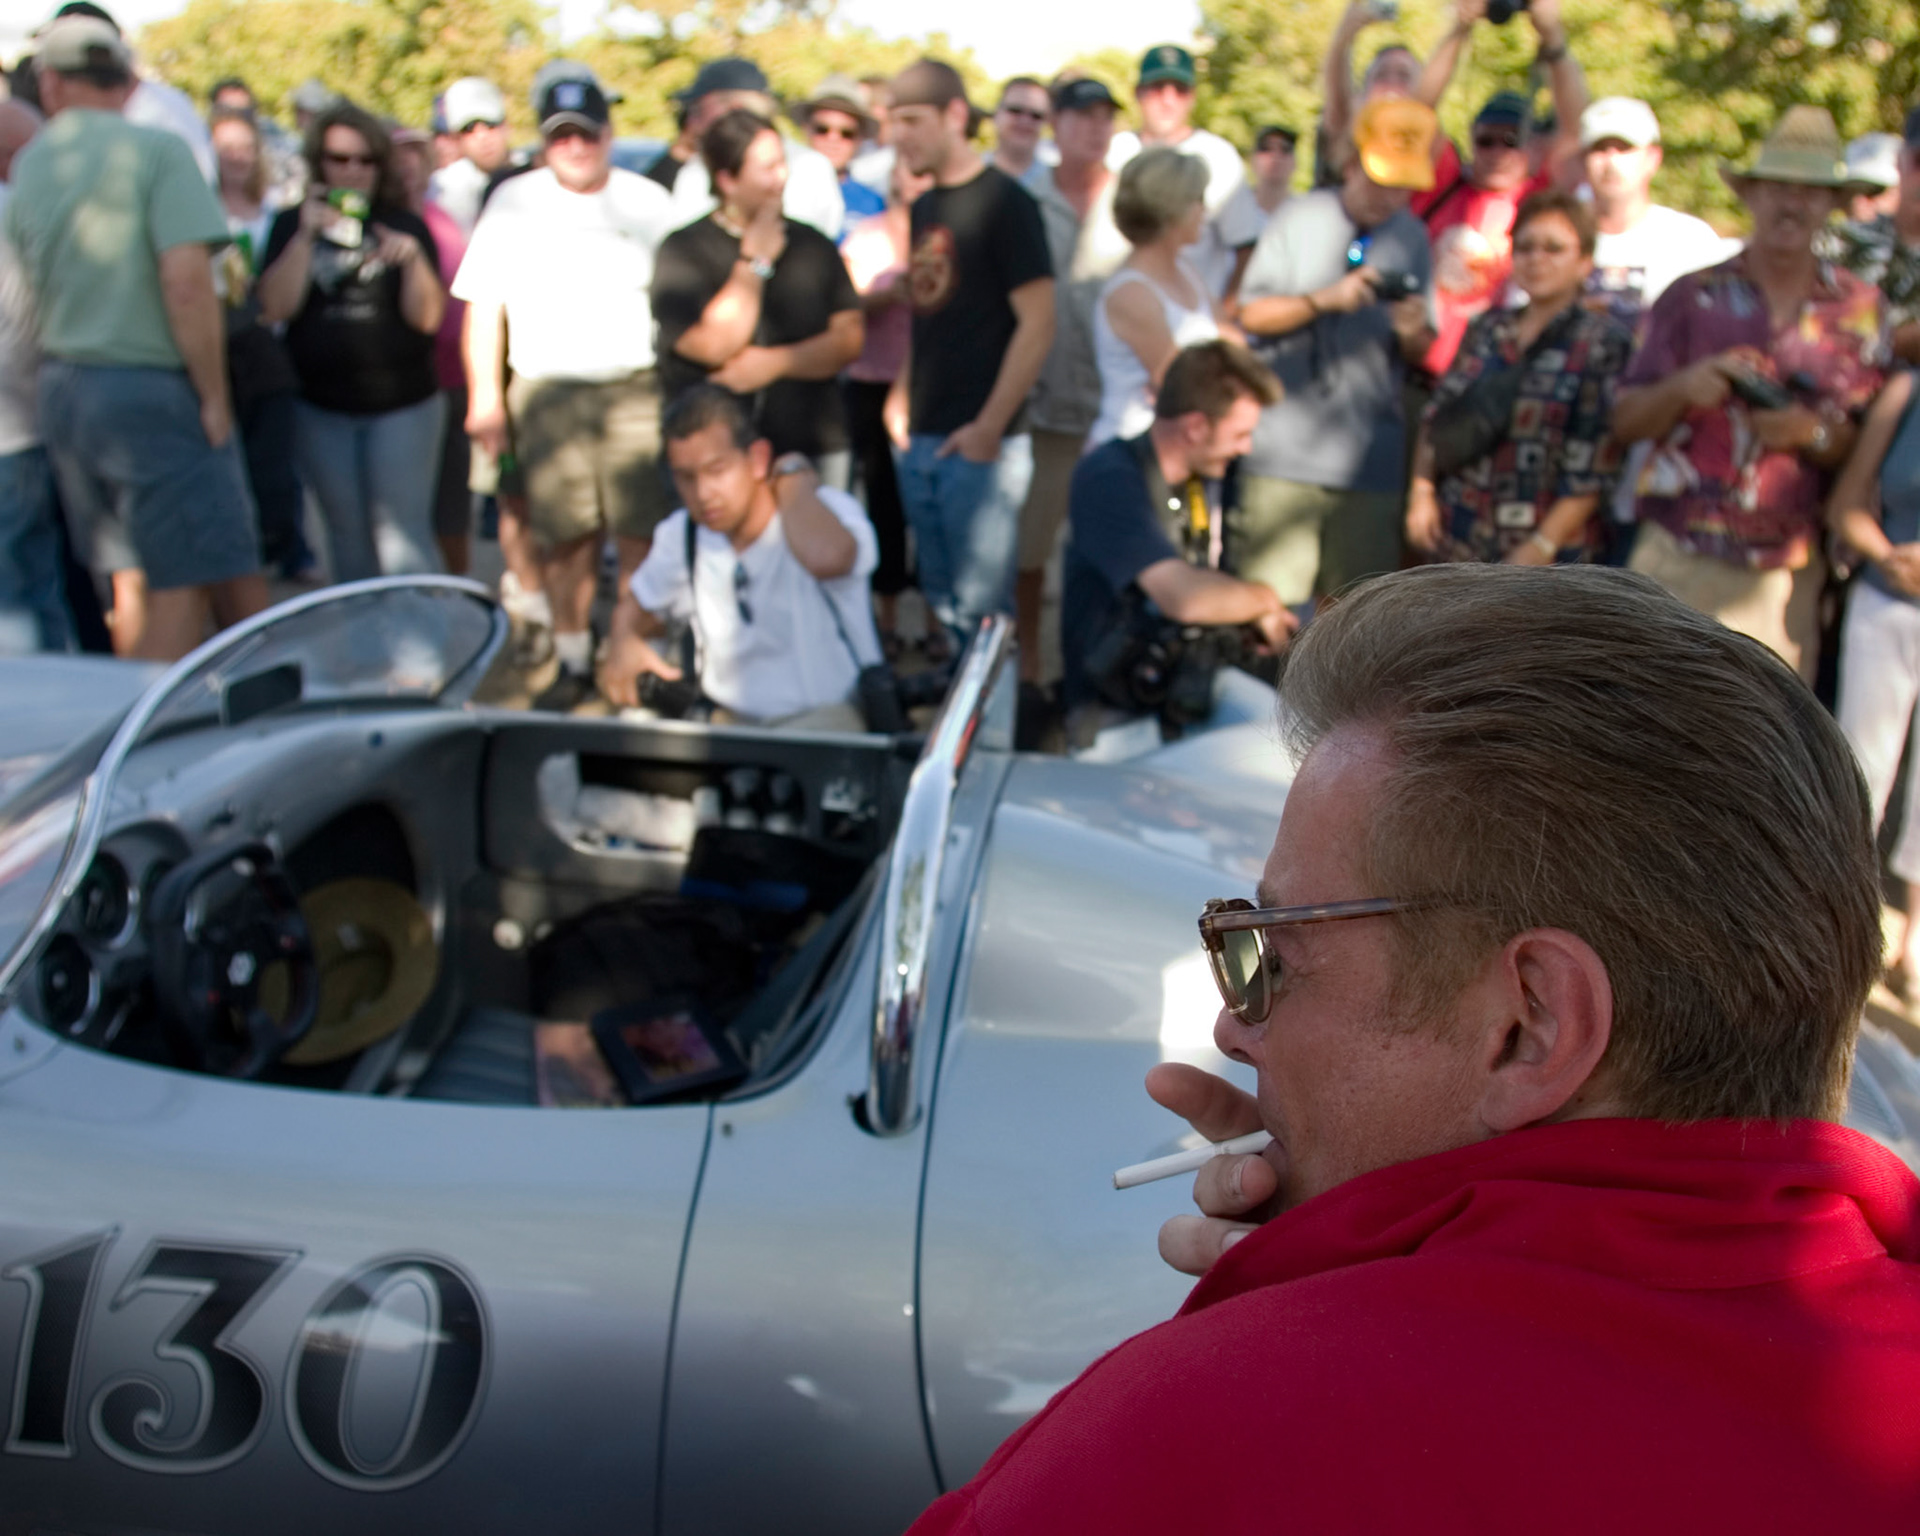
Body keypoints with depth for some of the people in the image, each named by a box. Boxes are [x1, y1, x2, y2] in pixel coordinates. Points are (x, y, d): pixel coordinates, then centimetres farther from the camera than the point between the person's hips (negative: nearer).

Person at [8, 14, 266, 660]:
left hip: (61, 386, 7)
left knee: (134, 583, 15)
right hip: (151, 390, -6)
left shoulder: (28, 166, 9)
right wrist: (213, 395, -12)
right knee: (183, 588, -3)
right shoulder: (156, 150, -10)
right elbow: (186, 280, -19)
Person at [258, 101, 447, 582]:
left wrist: (413, 259, -23)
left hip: (403, 404, -2)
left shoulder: (404, 225, 3)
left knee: (402, 538, -8)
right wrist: (306, 236, -15)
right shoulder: (293, 225, 7)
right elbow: (276, 307, -7)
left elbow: (427, 317, -6)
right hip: (322, 410, 2)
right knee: (348, 536, 11)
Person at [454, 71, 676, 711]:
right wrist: (485, 394, 3)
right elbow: (484, 305, 10)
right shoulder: (514, 202, 11)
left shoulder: (647, 201, 10)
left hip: (635, 387, -1)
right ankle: (573, 662, 13)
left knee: (640, 535, -8)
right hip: (546, 390, 1)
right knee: (566, 537, 0)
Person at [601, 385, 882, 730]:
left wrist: (794, 477, -19)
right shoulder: (682, 534, 7)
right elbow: (638, 603, 27)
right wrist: (624, 640, 1)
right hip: (729, 721, 6)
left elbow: (826, 558, -40)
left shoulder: (829, 510, -13)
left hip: (828, 717, -6)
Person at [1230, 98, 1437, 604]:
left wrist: (1412, 332, -10)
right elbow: (1251, 314, -2)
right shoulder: (1302, 217, 3)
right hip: (1284, 452, -3)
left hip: (1370, 459, 3)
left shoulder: (1412, 237, 12)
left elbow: (1420, 352, 13)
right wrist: (1326, 299, -14)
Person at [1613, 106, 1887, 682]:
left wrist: (1813, 433, -12)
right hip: (1678, 561, -1)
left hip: (1785, 574, 1)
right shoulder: (1693, 295, 7)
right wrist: (1682, 388, -15)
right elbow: (1625, 421, 5)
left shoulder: (1860, 309, 9)